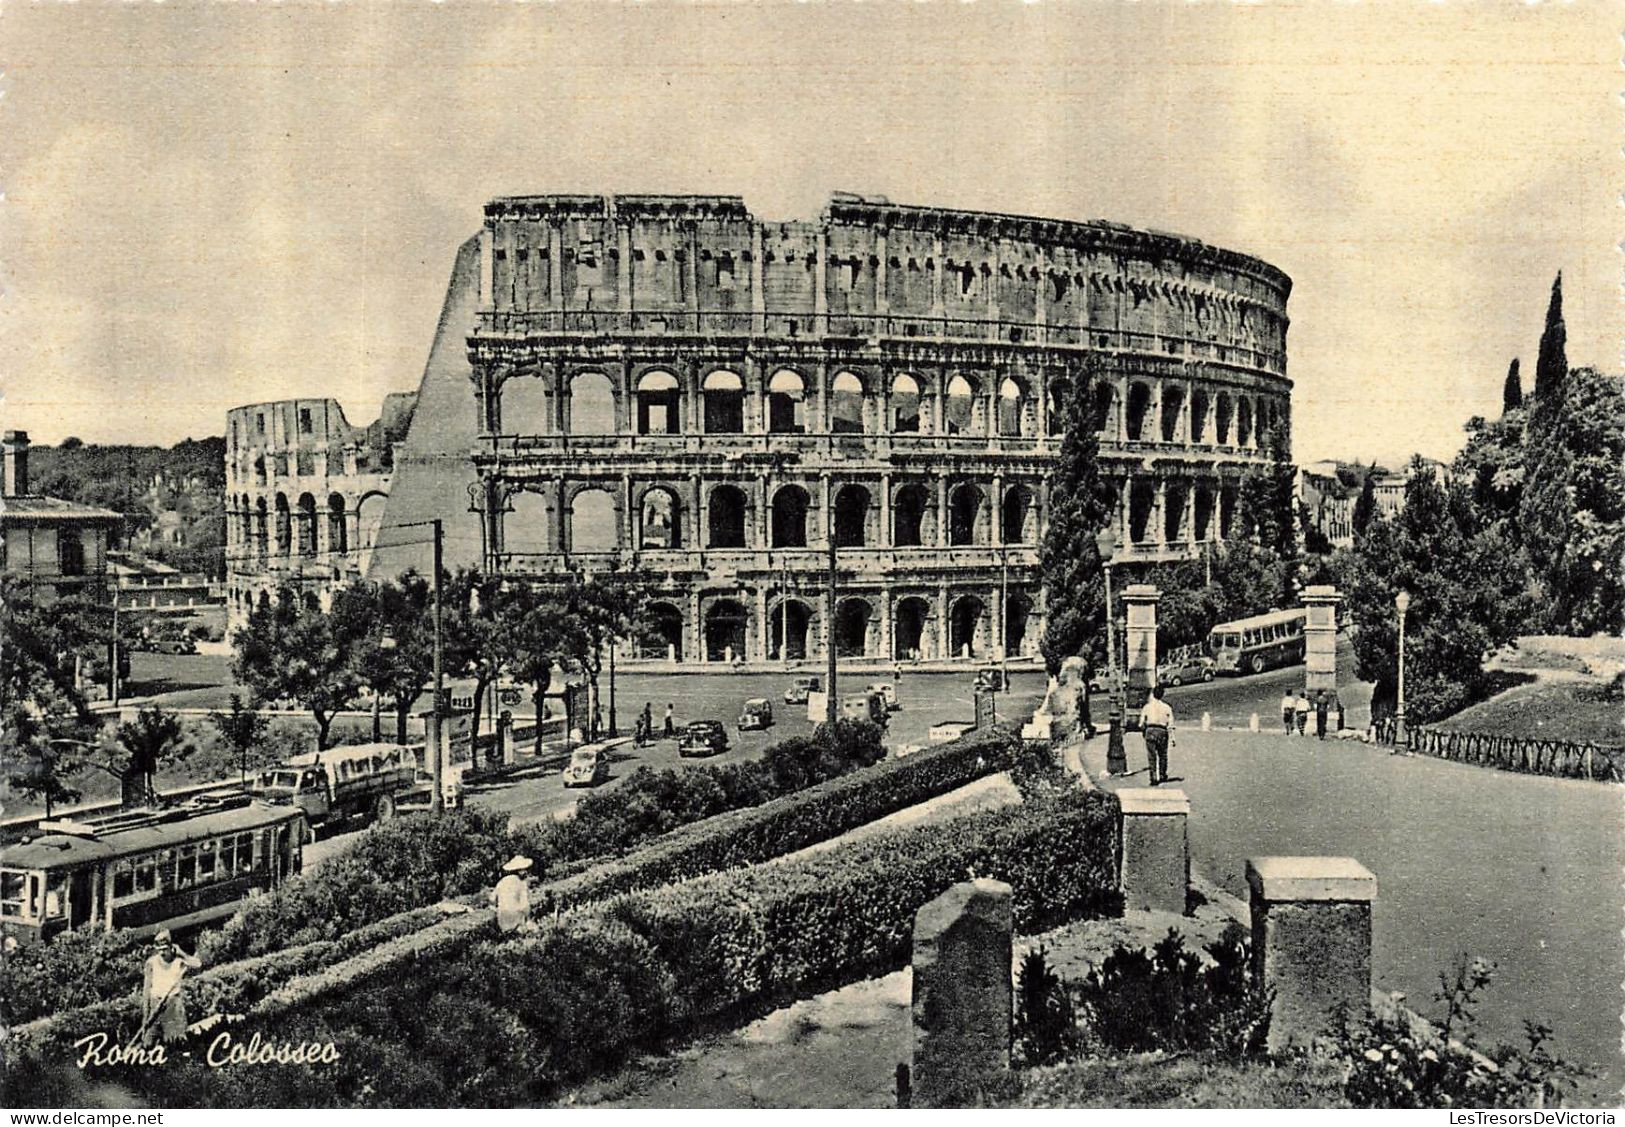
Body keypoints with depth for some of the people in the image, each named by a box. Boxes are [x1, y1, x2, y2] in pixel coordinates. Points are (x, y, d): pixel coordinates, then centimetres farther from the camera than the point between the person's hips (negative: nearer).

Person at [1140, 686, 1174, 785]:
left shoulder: (1147, 706, 4)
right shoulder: (1166, 707, 3)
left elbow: (1142, 722, 5)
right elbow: (1170, 724, 0)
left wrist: (1143, 732, 21)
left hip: (1150, 731, -1)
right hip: (1162, 732, 1)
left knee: (1151, 756, 0)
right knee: (1163, 755, 17)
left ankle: (1154, 778, -6)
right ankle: (1162, 775, 25)